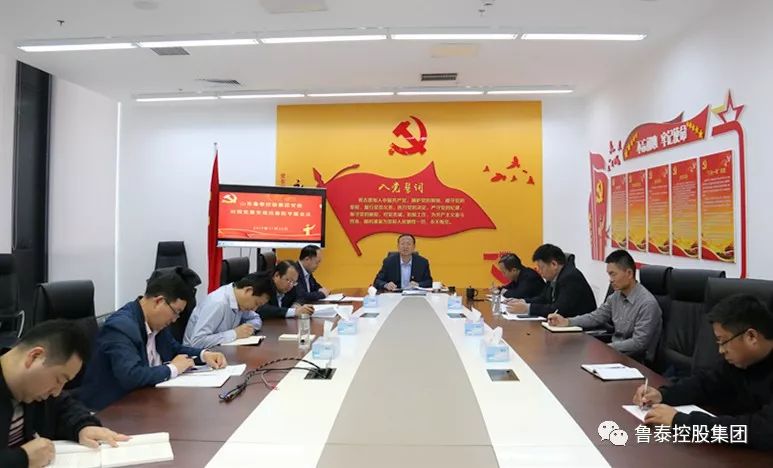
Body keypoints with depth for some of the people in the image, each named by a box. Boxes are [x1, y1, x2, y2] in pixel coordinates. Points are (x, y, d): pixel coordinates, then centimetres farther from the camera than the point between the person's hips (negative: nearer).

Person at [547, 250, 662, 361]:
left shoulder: (647, 303, -19)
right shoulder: (616, 296, 3)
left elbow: (639, 343, -21)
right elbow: (596, 317, 14)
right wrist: (567, 321, 0)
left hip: (637, 361, -7)